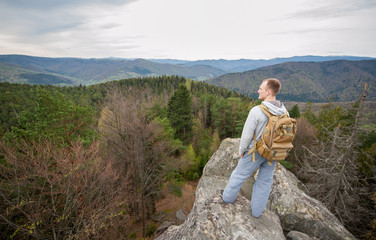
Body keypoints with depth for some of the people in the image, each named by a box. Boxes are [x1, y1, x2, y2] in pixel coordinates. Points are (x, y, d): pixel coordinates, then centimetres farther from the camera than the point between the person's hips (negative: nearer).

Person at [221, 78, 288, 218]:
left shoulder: (256, 111, -27)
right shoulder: (284, 112, -6)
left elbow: (247, 134, -22)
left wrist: (241, 150, -5)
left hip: (256, 152, -5)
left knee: (239, 174, 16)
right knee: (265, 181, 19)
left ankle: (228, 196, 39)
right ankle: (257, 209, 36)